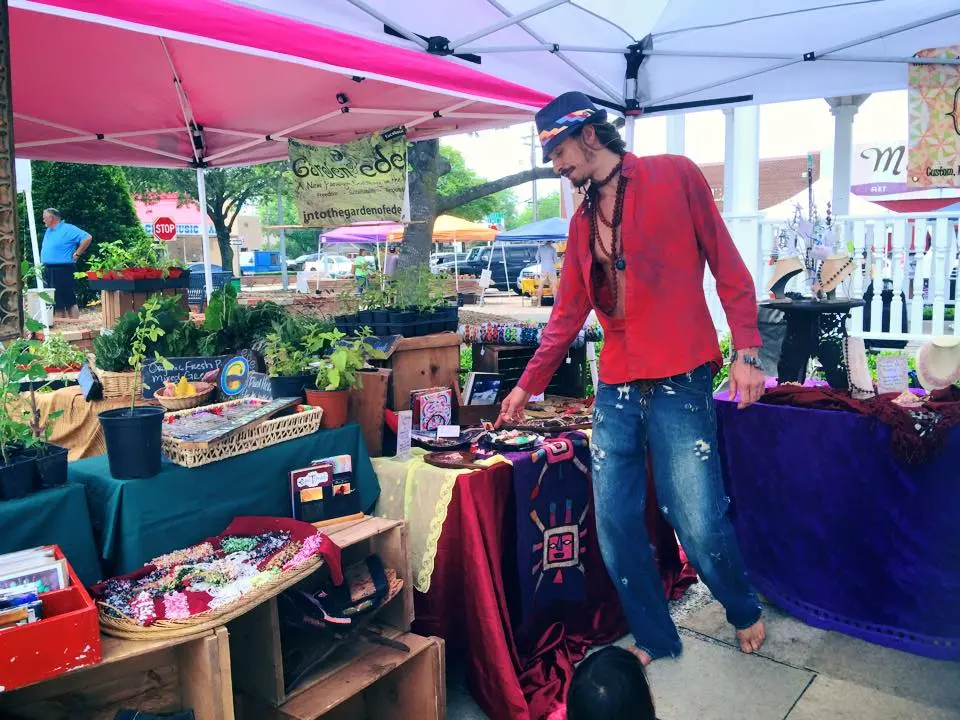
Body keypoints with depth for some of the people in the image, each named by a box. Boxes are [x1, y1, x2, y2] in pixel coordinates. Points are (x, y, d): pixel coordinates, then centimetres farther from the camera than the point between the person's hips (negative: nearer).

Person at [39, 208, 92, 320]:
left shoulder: (68, 229, -9)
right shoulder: (48, 231, 17)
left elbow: (87, 238, -18)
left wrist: (77, 254, -15)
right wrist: (43, 263, 19)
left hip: (63, 270, -9)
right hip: (48, 271, 9)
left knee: (69, 301, -8)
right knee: (55, 301, 11)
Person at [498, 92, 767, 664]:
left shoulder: (675, 176, 2)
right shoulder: (583, 221, 17)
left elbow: (728, 265, 1)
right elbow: (568, 313, 19)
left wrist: (746, 352, -8)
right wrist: (528, 384, 19)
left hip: (680, 382, -5)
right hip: (615, 391, 5)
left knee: (700, 525, -4)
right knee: (616, 528, 4)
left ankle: (745, 611, 28)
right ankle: (654, 638, 25)